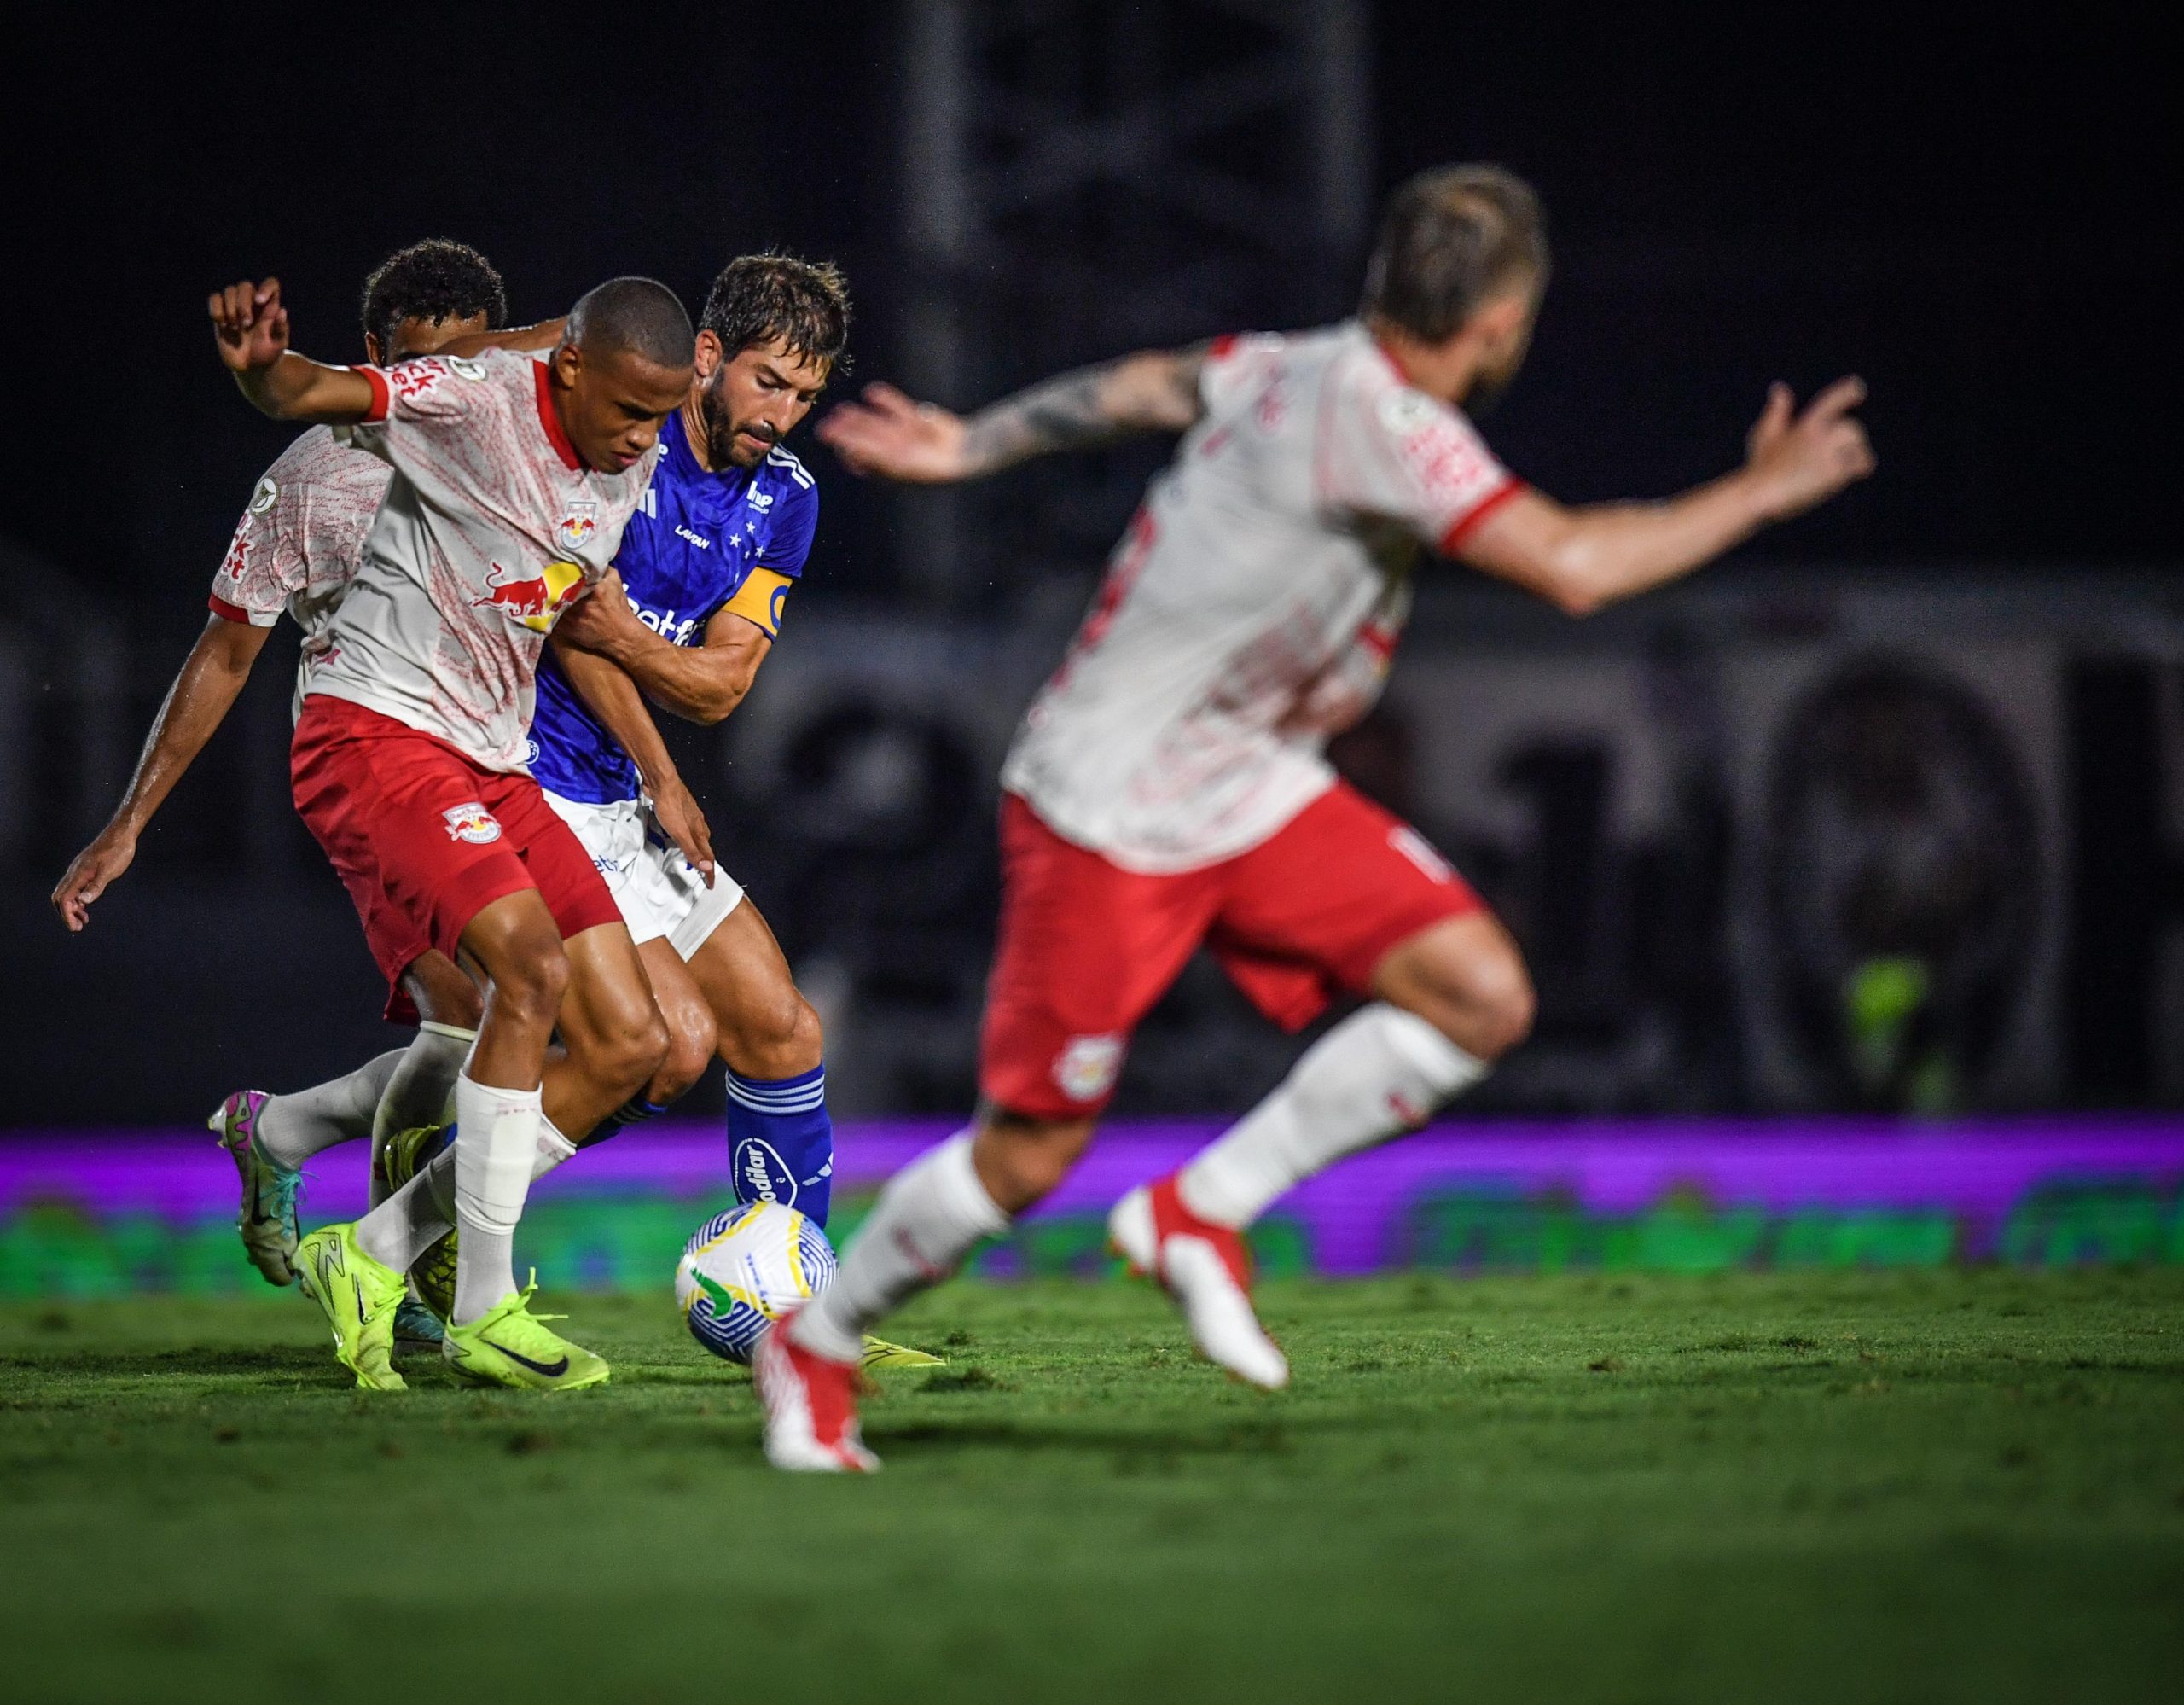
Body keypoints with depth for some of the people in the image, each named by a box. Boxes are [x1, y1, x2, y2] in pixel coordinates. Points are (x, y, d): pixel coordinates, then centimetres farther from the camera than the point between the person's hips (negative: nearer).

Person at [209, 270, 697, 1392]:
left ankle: (372, 1258, 8)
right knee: (532, 966, -27)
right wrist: (261, 366, -45)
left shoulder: (634, 460, 8)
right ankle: (485, 1315, -19)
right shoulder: (475, 401, -14)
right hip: (373, 738, -8)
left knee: (627, 1045, 0)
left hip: (492, 770, 8)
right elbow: (315, 395, -25)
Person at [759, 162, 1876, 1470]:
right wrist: (1760, 493, -19)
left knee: (1483, 999, -8)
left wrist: (970, 447, 31)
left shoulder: (1287, 370, -1)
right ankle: (816, 1340, 22)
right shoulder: (1370, 413, -27)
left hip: (1258, 794, 9)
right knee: (1030, 1157, -3)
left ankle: (1201, 1215, 1)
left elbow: (1142, 387, 16)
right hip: (1112, 814, -9)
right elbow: (1572, 567, -31)